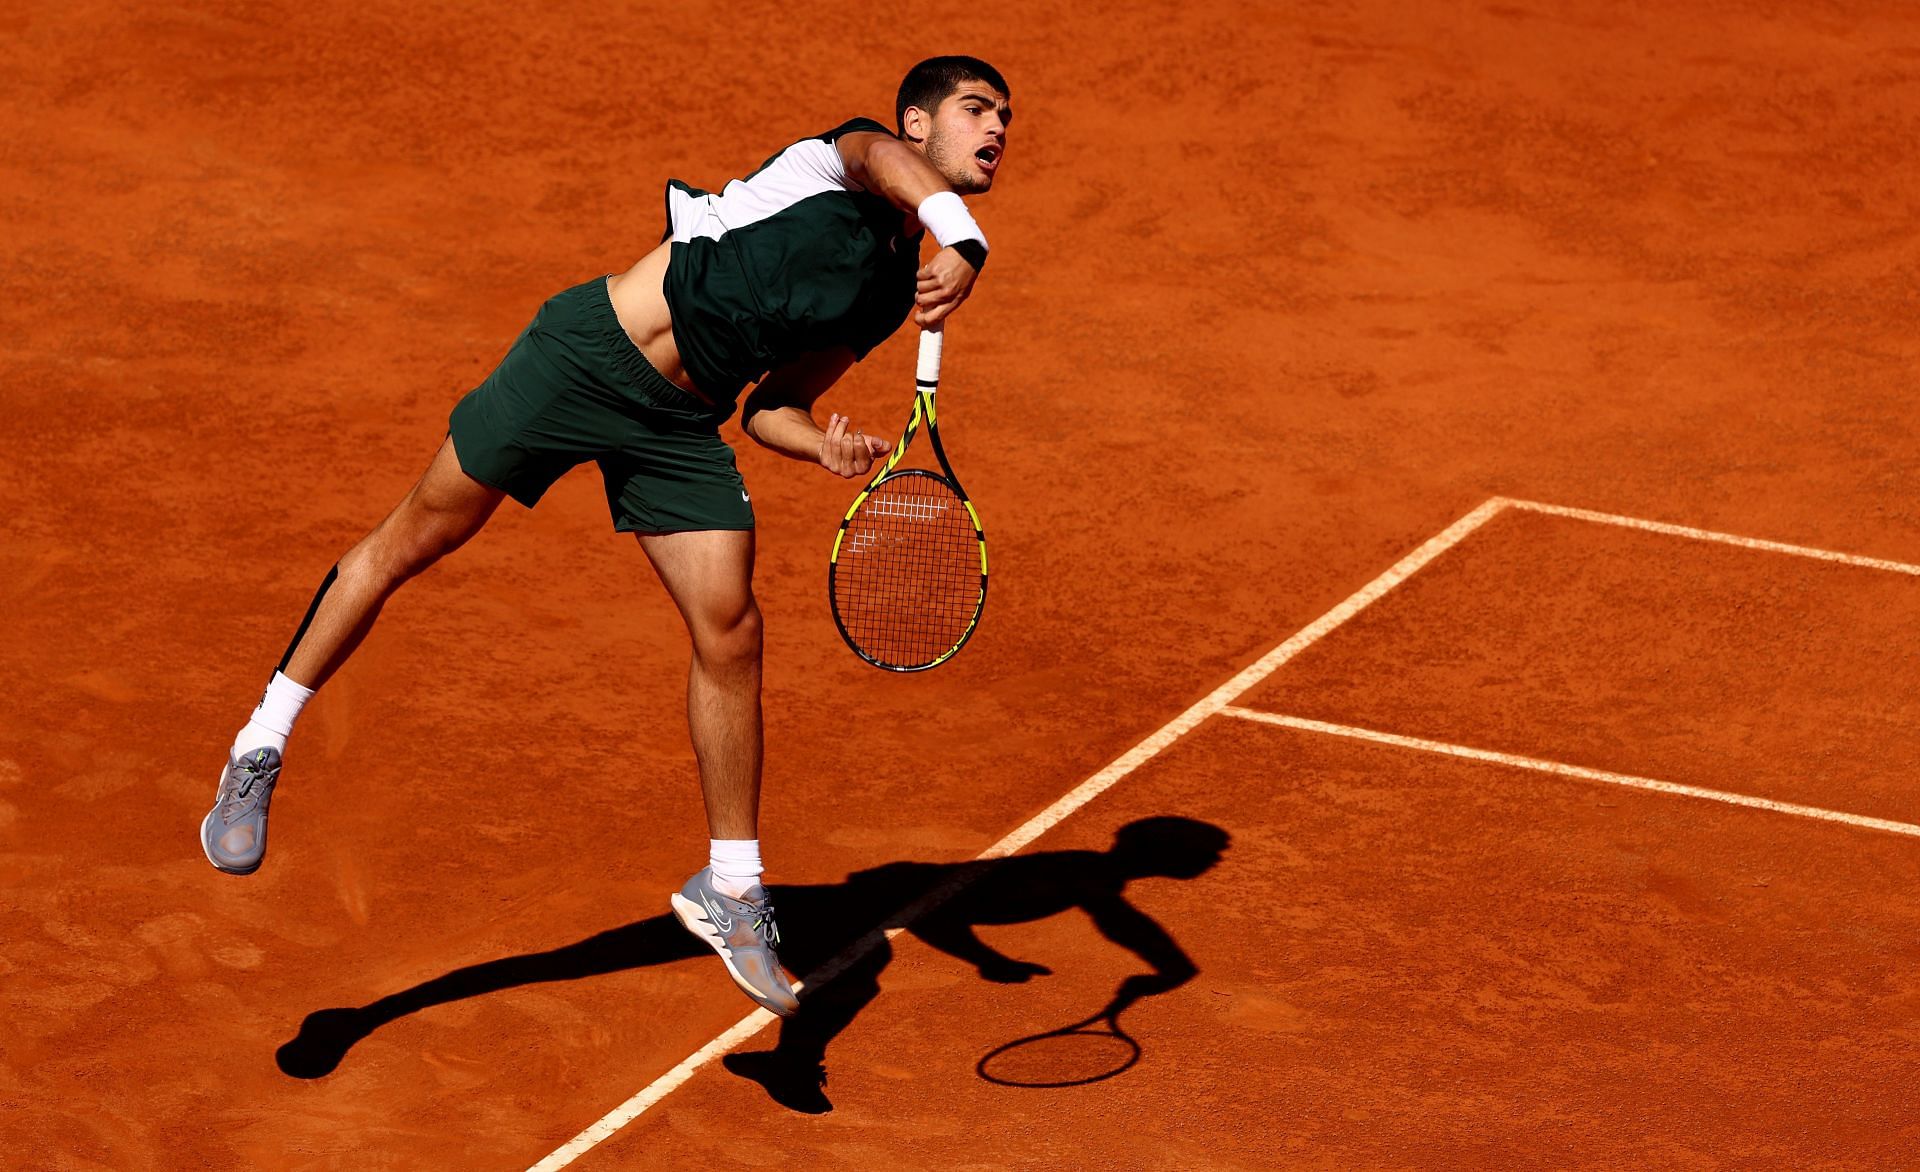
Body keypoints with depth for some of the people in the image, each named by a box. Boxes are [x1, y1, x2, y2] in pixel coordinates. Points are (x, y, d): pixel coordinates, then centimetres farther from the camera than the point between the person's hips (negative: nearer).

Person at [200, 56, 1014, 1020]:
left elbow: (772, 402, 15)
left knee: (730, 634, -7)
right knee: (411, 541, 2)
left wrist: (822, 443, -7)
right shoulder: (849, 155, -4)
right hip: (591, 351, -6)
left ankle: (730, 889, 8)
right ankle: (260, 751, 18)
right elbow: (881, 159, -31)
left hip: (681, 425, 6)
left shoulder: (893, 295, 14)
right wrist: (959, 229, -50)